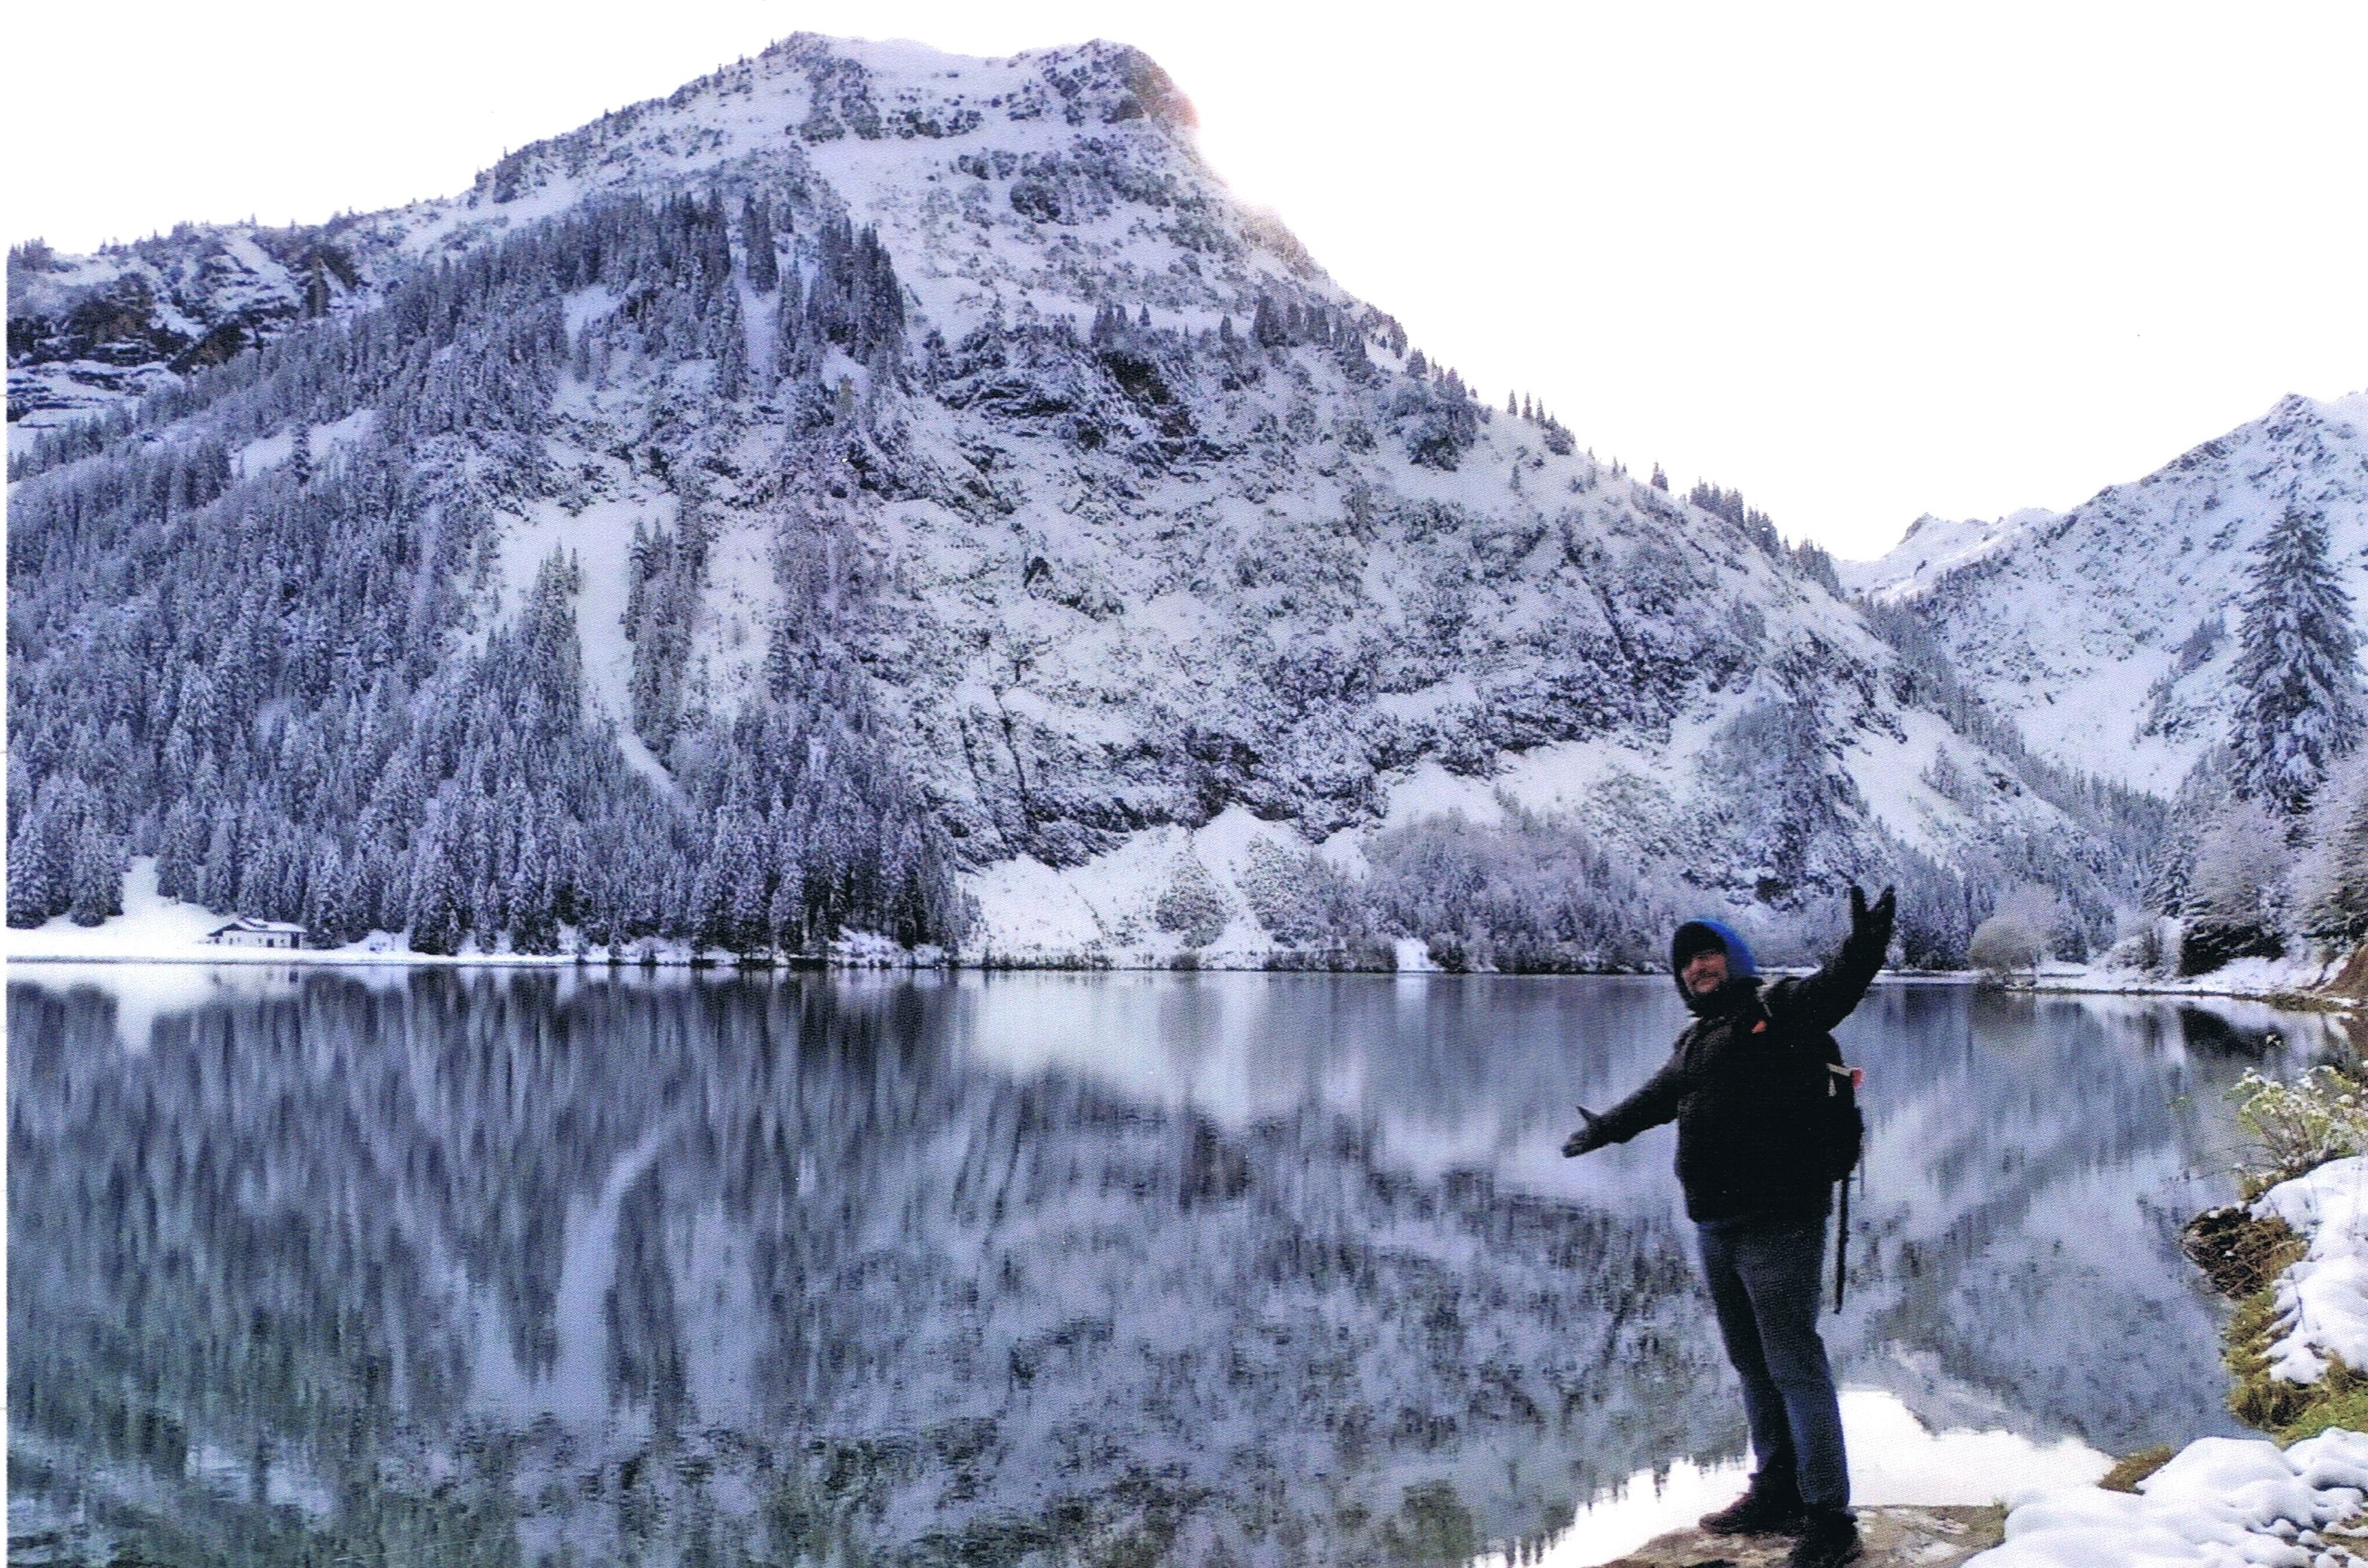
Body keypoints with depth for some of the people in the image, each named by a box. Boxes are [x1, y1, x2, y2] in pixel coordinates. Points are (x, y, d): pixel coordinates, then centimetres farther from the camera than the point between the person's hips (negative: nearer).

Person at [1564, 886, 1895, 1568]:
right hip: (1715, 1229, 8)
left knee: (1794, 1364, -8)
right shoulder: (1695, 1041, 20)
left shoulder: (1780, 1010, -5)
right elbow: (1657, 1096, 38)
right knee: (1752, 1365, 16)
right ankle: (1776, 1493, 27)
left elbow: (1832, 989, -26)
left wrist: (1862, 950, -48)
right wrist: (1604, 1129, 53)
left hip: (1778, 1225, -8)